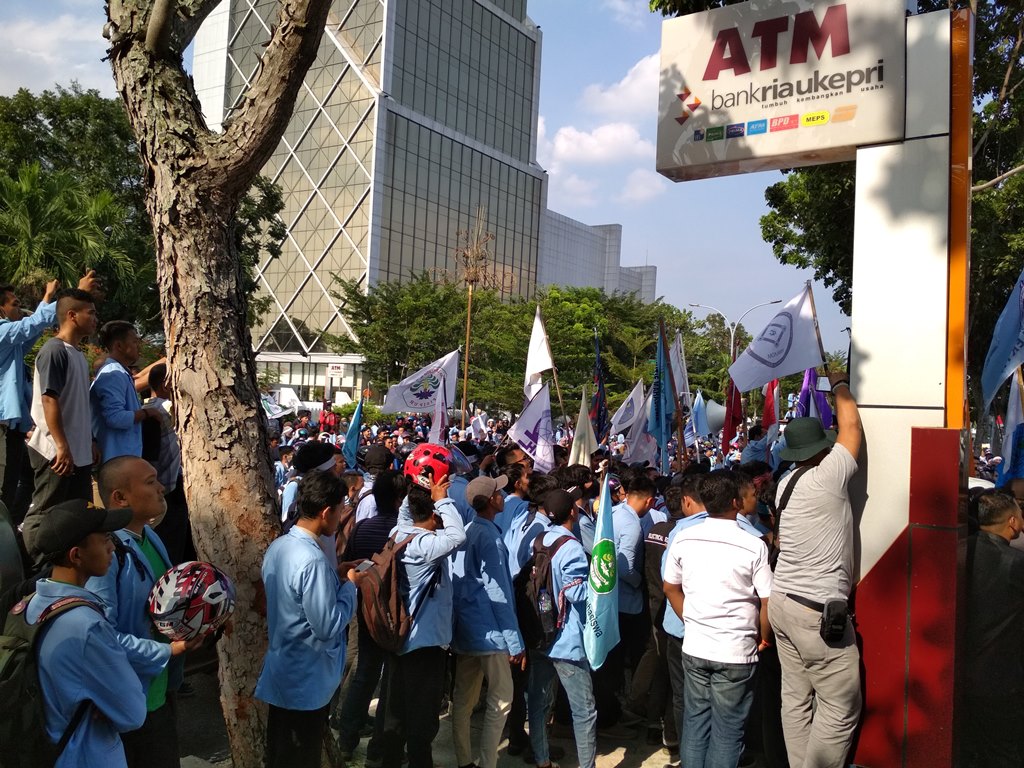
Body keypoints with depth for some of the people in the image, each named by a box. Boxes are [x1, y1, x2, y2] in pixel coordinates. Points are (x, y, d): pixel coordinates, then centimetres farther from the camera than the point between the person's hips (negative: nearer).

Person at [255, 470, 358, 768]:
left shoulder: (278, 546, 0)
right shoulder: (313, 560, -29)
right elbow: (328, 627, -25)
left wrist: (334, 576, 5)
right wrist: (349, 584, -14)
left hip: (282, 673, 8)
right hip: (307, 682, -8)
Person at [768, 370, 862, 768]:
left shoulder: (786, 484, 7)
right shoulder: (826, 478, -14)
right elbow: (851, 427, -2)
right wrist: (841, 386, 14)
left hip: (782, 601, 9)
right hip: (818, 610, -8)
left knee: (796, 699, 13)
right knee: (841, 705, 2)